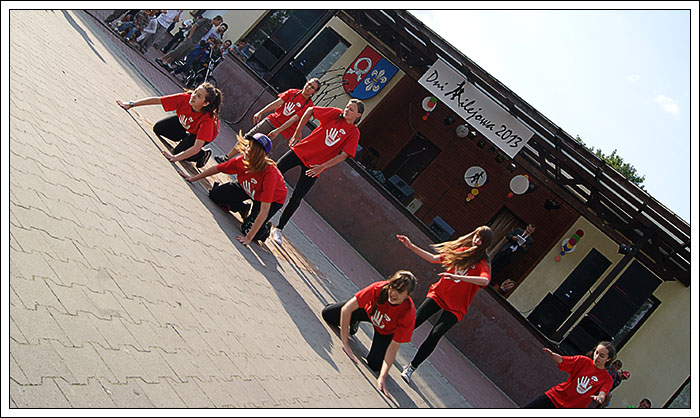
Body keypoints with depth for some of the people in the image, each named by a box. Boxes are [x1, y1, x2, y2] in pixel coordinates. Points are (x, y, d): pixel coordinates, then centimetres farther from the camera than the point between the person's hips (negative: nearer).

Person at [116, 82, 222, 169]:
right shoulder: (185, 98, -33)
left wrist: (174, 158, -54)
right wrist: (131, 104, -23)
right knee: (158, 128, -4)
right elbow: (156, 100, -24)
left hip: (202, 134, -5)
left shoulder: (207, 120, -44)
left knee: (178, 152, -18)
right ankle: (184, 137, 19)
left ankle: (203, 155, 9)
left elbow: (196, 148, -46)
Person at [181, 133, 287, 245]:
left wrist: (248, 237, -42)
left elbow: (264, 210, -40)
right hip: (247, 190, 5)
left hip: (273, 199, -5)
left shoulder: (270, 173, -41)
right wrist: (192, 179, -1)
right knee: (215, 194, -8)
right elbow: (217, 169, -7)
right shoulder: (241, 160, -27)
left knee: (248, 229, -21)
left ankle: (265, 228, 13)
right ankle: (243, 209, 17)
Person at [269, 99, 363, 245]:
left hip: (314, 166, -2)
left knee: (295, 199, -3)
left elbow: (344, 155, -12)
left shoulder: (354, 133, -6)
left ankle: (278, 229, 11)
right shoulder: (335, 113, -2)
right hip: (301, 150, 2)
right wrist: (297, 132, 4)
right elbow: (310, 110, 8)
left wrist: (322, 167, -20)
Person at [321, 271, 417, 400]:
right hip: (368, 310, 1)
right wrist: (345, 343, -36)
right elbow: (346, 309, -35)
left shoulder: (408, 314, -38)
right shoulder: (379, 288, -39)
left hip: (386, 331, -1)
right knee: (327, 314, -14)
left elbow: (393, 347, -30)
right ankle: (353, 322, 18)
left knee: (374, 365, -19)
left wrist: (382, 378, -37)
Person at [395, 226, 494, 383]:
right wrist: (411, 246, 7)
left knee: (434, 335, -17)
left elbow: (485, 280, -33)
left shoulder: (482, 264, -10)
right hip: (438, 294, 3)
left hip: (455, 307, -3)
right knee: (413, 321, -13)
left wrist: (457, 276, -46)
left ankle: (411, 367, -1)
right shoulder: (460, 250, 5)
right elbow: (433, 259, 12)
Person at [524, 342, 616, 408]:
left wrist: (600, 397, -43)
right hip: (555, 397, 2)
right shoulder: (584, 361, 1)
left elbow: (602, 394, -18)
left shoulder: (607, 379, -2)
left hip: (573, 407, -2)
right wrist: (552, 355, -32)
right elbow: (561, 360, -10)